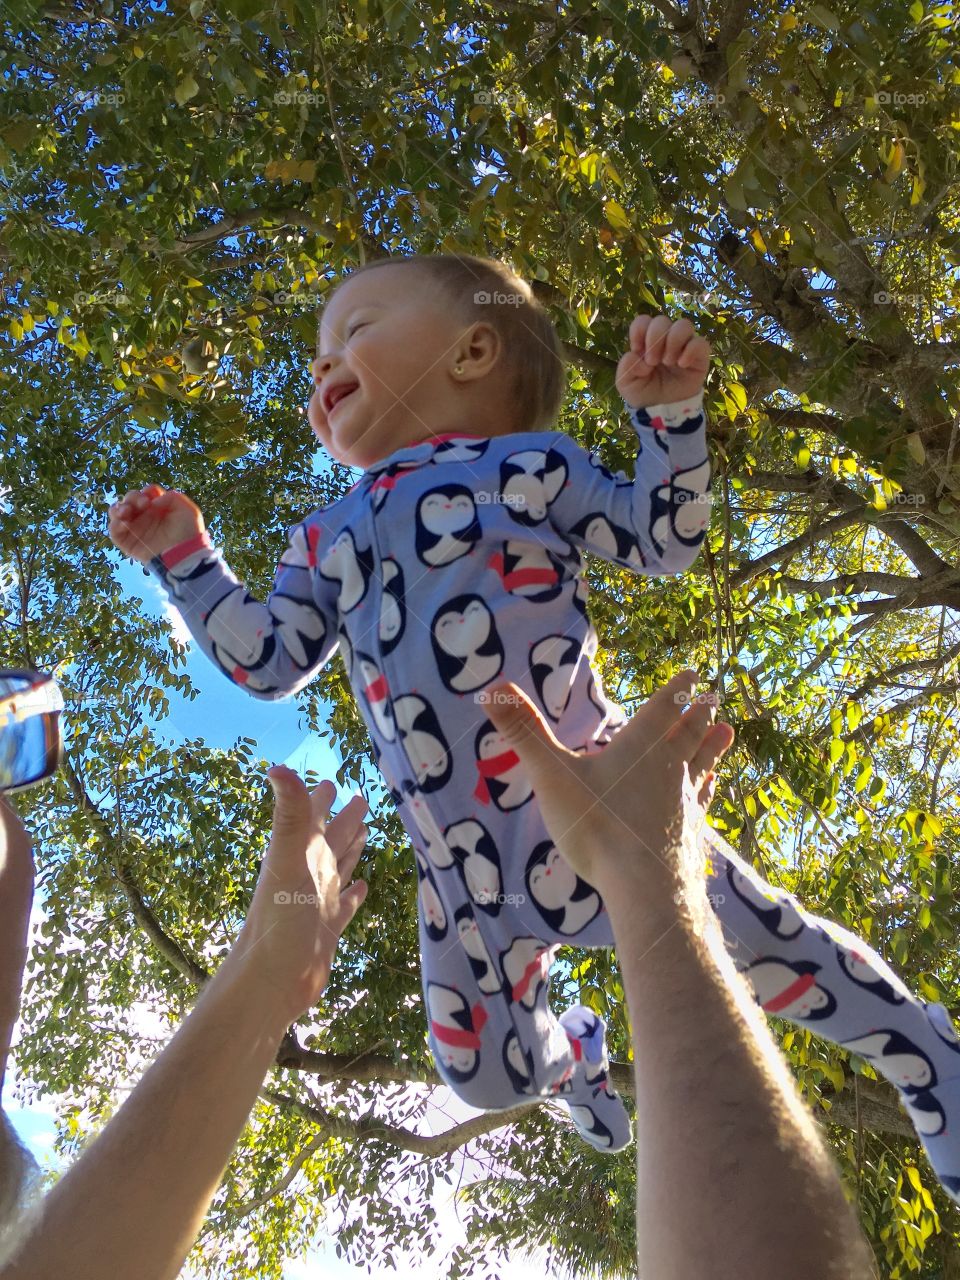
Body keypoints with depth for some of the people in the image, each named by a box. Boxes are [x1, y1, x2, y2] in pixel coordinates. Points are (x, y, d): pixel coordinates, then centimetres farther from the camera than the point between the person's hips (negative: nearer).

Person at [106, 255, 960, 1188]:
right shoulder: (326, 539, 14)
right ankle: (574, 1050, 49)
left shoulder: (529, 464, 3)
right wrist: (186, 561, 11)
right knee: (485, 1073, 14)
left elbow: (664, 540, 7)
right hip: (465, 864, 5)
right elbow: (268, 663, 14)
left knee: (764, 945, -1)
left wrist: (667, 412, -6)